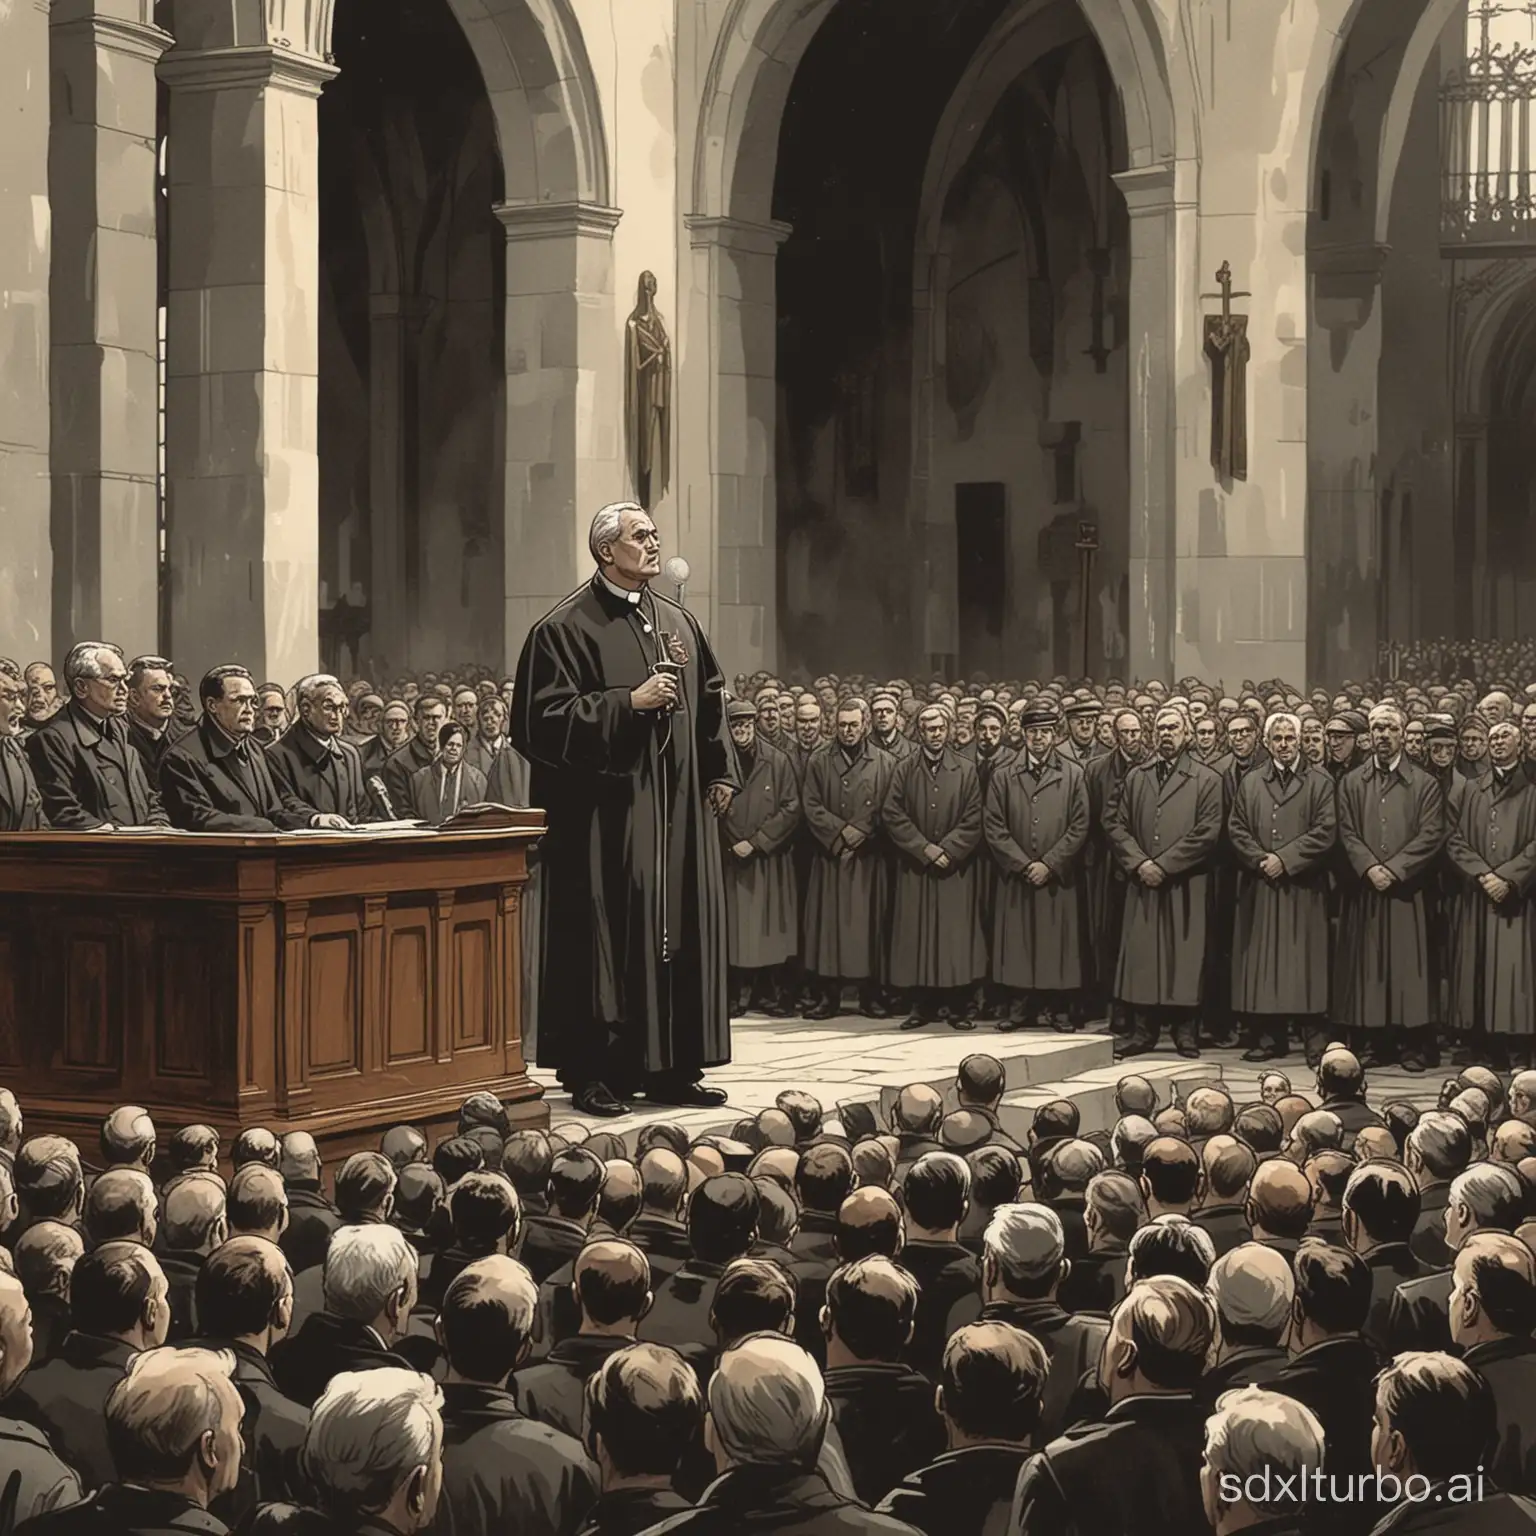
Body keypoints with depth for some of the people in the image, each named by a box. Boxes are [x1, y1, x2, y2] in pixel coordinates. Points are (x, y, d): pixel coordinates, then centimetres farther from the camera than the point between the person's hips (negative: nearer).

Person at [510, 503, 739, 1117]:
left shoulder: (678, 623, 14)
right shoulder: (566, 628, -6)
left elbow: (711, 700, 22)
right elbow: (544, 719, -13)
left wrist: (720, 772, 10)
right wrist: (630, 703, -18)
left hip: (678, 809, 7)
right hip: (607, 811, -6)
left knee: (682, 933, 6)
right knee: (608, 936, -6)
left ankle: (672, 1068, 13)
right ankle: (595, 1073, 0)